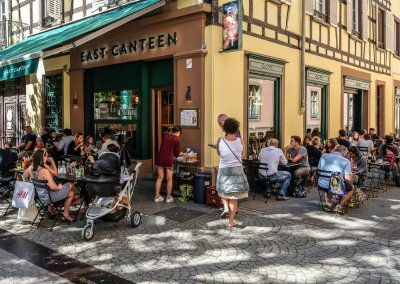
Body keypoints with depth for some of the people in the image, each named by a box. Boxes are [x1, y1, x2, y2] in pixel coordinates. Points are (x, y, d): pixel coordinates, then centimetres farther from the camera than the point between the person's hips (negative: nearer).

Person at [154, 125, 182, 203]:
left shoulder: (165, 135, 8)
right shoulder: (177, 139, -5)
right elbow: (176, 153, 0)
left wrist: (170, 132, 31)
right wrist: (180, 153, 20)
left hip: (160, 158, 5)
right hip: (168, 159, -5)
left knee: (160, 177, 13)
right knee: (169, 179, 8)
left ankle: (157, 196, 16)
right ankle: (168, 197, 16)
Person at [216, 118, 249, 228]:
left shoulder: (220, 141, -10)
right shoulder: (239, 141, -10)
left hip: (224, 170, 1)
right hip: (237, 170, 0)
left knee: (226, 195, 25)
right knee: (234, 197, 7)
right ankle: (231, 220, 8)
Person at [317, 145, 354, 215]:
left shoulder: (324, 156, 6)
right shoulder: (346, 161, -4)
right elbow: (348, 178, -10)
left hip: (322, 186, 3)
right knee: (350, 189, 26)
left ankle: (327, 200, 17)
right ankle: (340, 205, 4)